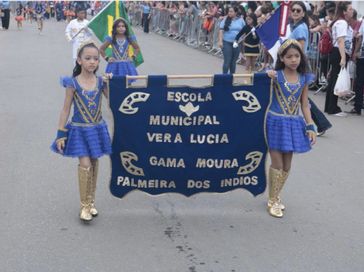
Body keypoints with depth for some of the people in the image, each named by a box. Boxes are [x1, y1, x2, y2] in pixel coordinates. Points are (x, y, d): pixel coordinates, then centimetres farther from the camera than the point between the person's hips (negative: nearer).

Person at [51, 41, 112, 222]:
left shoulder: (101, 82, -2)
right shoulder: (73, 83, -9)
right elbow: (66, 109, -5)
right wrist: (61, 133, -7)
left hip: (97, 129, 3)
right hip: (79, 130, -3)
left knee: (94, 164, 10)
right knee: (85, 165, -8)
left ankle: (91, 201, 27)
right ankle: (85, 205, 7)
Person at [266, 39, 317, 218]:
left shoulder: (304, 78, 2)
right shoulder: (276, 76, -9)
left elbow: (304, 105, 6)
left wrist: (310, 127, 2)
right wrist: (266, 78, -28)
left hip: (294, 124, 4)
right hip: (276, 122, -4)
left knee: (287, 165, 10)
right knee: (277, 164, 1)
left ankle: (275, 196, 29)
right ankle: (272, 200, 17)